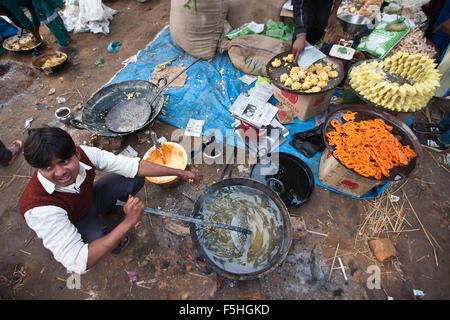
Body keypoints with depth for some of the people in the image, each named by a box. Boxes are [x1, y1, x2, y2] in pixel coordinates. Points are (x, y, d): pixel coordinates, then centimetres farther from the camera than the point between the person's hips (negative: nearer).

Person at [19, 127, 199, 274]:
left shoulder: (84, 154, -31)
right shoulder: (38, 207, -41)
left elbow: (132, 165, -24)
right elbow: (77, 263, -45)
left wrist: (178, 172, -22)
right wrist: (129, 222, -53)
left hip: (89, 198, 4)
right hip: (73, 224, -3)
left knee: (135, 178, -17)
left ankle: (111, 205, 18)